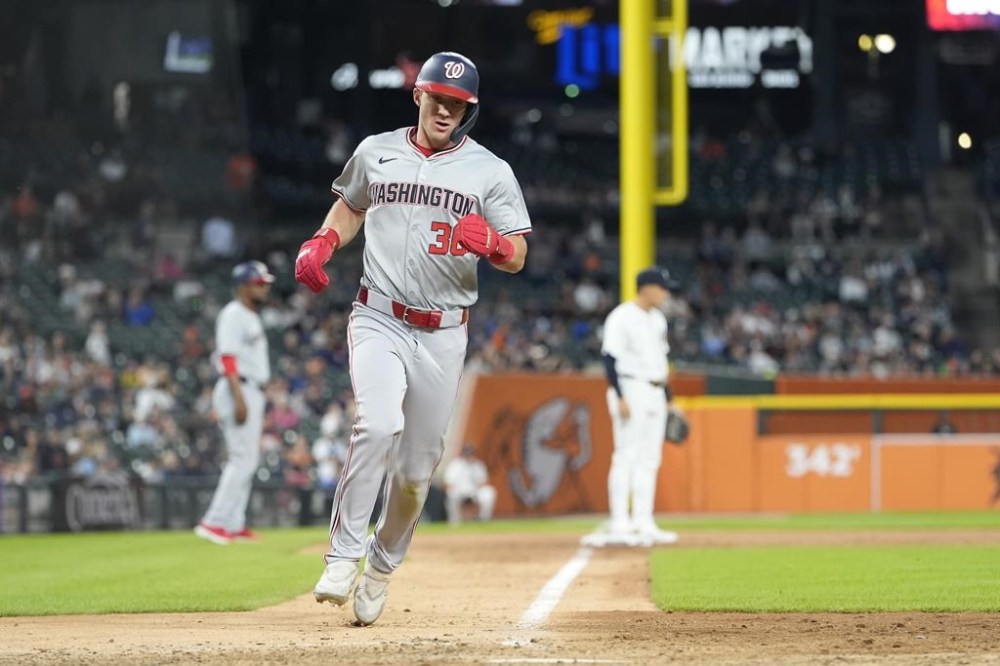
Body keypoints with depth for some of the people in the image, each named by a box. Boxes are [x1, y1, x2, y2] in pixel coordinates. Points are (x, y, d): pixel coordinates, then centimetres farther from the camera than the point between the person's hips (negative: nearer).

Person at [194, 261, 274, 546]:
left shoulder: (252, 317, 20)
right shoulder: (233, 314, -11)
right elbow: (227, 358, -20)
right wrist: (239, 400, -26)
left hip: (252, 392, 10)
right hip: (238, 391, -10)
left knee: (247, 460, 11)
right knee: (243, 459, -14)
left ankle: (234, 525, 14)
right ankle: (214, 522, -17)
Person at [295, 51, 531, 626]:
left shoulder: (491, 172, 1)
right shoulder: (377, 152, 6)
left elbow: (517, 258, -2)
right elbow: (350, 206, 24)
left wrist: (490, 242, -25)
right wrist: (321, 244, 4)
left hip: (443, 335, 1)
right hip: (379, 320, -1)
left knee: (417, 466, 5)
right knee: (378, 426, -26)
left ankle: (382, 568, 27)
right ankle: (343, 558, -22)